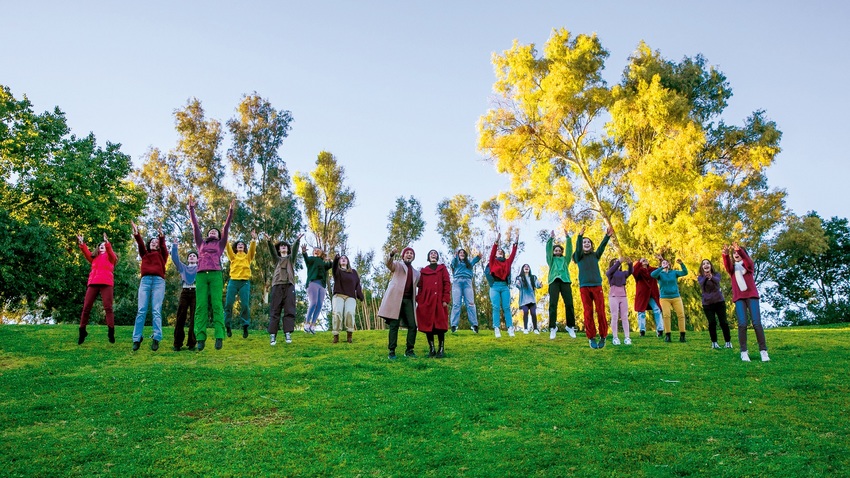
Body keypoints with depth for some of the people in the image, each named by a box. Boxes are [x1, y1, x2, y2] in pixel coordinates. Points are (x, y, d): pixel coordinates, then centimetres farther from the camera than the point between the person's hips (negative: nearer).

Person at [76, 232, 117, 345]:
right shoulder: (94, 257, 25)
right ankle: (82, 331, 6)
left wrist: (107, 243, -24)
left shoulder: (110, 256, 15)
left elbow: (110, 252, -7)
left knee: (108, 307, -11)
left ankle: (111, 332, -16)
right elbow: (87, 254, 7)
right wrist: (82, 244, -7)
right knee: (86, 307, 0)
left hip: (106, 283, -4)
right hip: (93, 283, 4)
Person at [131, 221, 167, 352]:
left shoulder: (162, 255, 20)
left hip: (159, 281, -2)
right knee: (141, 310, -6)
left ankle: (156, 339, -13)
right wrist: (136, 234, -9)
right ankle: (137, 339, -6)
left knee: (156, 311, -9)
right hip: (145, 280, 2)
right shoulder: (144, 254, 24)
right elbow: (140, 244, 8)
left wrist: (161, 236, -18)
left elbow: (163, 246, 0)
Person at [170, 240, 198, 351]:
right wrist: (174, 246, 5)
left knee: (194, 318, -6)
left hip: (196, 292, -2)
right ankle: (177, 343, -5)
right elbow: (175, 258, 13)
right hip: (184, 292, 2)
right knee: (180, 317, -5)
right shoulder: (183, 267, 22)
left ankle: (192, 343, -5)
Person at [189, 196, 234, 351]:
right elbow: (195, 226, 24)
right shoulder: (201, 244, 27)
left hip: (215, 275, -2)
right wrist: (191, 209, 21)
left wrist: (230, 211, 10)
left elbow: (226, 228, 16)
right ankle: (200, 339, -12)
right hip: (201, 275, 2)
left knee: (217, 305, -10)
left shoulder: (220, 244, 23)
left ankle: (219, 337, -16)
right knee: (201, 306, -7)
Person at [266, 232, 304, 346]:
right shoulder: (277, 259, 23)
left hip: (289, 285, 0)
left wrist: (297, 240, -17)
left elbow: (294, 249, 3)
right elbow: (272, 251, 4)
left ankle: (288, 334, -11)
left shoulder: (291, 258, 22)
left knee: (289, 310, -8)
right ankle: (272, 335, -9)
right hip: (277, 285, 0)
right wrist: (269, 241, -16)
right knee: (275, 311, -5)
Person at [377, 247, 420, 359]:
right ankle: (392, 351, -1)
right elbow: (388, 263, -14)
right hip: (396, 298, -4)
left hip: (409, 300, 4)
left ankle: (409, 350, 10)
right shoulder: (397, 265, 9)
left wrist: (415, 300, 12)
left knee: (413, 325, -2)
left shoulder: (416, 273, 23)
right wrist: (392, 254, -35)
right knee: (394, 325, -5)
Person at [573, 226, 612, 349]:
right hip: (584, 287, -1)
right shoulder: (579, 256, 9)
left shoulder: (595, 255, 13)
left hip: (597, 286, 1)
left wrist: (607, 236, -19)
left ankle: (603, 336, 5)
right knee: (588, 313, -2)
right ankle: (591, 338, 2)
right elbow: (578, 249, -11)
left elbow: (601, 247, -3)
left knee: (601, 312, -5)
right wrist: (580, 236, -27)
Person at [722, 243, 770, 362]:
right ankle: (744, 352, -7)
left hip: (751, 295, -1)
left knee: (756, 323, -10)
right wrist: (725, 255, -29)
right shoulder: (733, 268, 16)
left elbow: (748, 261, -12)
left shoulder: (749, 265, 13)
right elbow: (727, 265, -8)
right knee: (742, 324, -10)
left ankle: (763, 350, -6)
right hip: (739, 298, 1)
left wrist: (739, 250, -30)